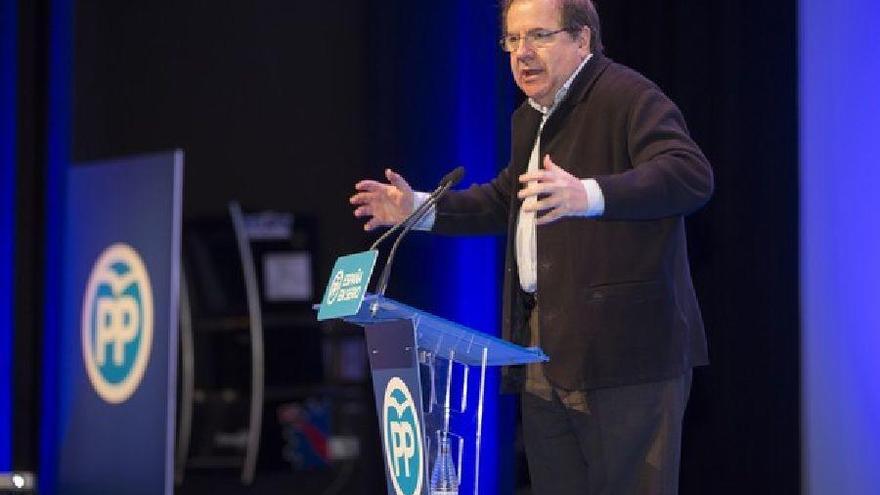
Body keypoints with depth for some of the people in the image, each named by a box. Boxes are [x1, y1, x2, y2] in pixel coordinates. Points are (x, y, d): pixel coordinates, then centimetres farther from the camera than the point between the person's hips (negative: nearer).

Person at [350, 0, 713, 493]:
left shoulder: (628, 97, -10)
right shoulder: (530, 118, 20)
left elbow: (693, 175, -25)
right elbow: (506, 200, 34)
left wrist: (587, 196, -38)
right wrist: (420, 209, 23)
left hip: (624, 348, -9)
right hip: (545, 351, 9)